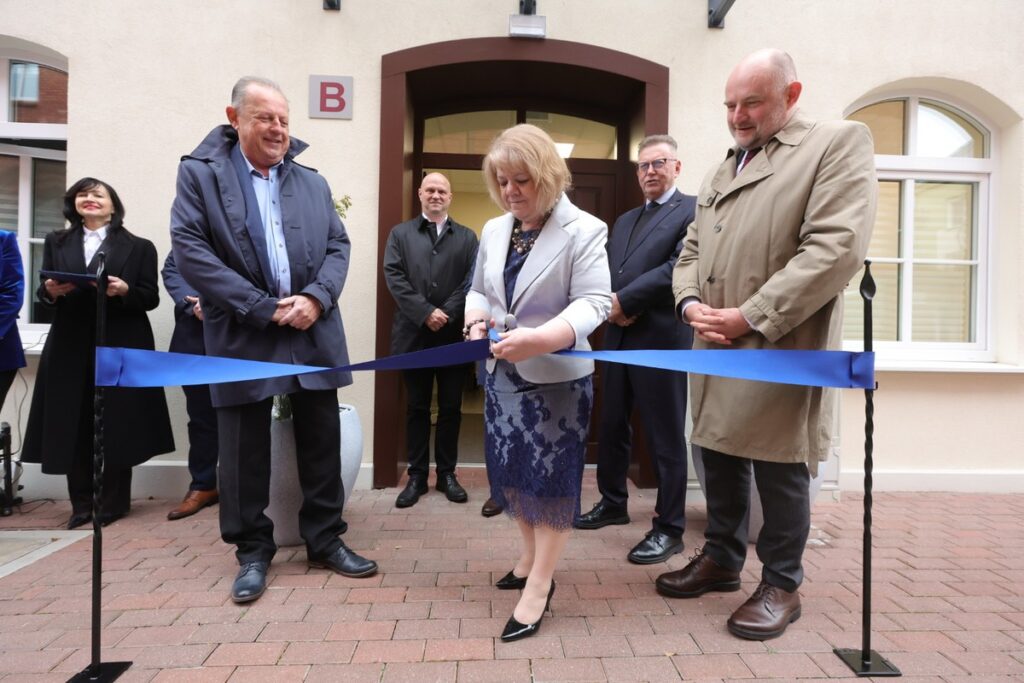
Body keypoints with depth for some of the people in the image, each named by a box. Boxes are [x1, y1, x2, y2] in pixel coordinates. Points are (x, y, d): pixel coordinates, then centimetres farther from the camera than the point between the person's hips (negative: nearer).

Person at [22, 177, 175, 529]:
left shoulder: (138, 247, 6)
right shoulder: (56, 242, 16)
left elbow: (150, 298, -1)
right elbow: (43, 292, 10)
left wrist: (124, 290, -20)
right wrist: (51, 291, -12)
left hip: (120, 347, -3)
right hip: (71, 347, 3)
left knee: (117, 423, 0)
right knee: (73, 424, 3)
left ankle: (114, 502, 12)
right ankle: (82, 504, 13)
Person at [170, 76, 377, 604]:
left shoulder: (312, 182, 13)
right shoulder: (199, 173, 1)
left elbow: (338, 246, 8)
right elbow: (189, 250, -9)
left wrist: (315, 298, -12)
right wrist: (265, 308, -14)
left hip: (313, 333, 3)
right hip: (243, 336, -3)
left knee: (322, 444, 9)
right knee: (244, 452, 6)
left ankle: (326, 540, 25)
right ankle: (253, 552, 24)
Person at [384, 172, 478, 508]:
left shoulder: (467, 237, 10)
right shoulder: (400, 233, 10)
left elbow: (471, 282, -1)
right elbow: (394, 277, -3)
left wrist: (446, 314, -14)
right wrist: (426, 313, -14)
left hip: (454, 335, 0)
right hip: (414, 334, 0)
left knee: (451, 408, 7)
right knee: (416, 408, 7)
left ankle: (447, 473, 19)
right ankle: (417, 475, 16)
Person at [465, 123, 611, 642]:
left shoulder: (584, 230, -11)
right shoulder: (493, 230, 9)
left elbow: (593, 302, -19)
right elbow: (478, 289, 17)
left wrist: (540, 339, -34)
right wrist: (476, 318, -7)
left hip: (557, 377, -6)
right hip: (502, 375, 7)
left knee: (551, 478, 1)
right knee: (511, 470, 16)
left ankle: (539, 586, 14)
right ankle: (531, 554, 37)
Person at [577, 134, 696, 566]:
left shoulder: (694, 210, -2)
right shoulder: (625, 220, 21)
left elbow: (681, 267, -16)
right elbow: (606, 271, 14)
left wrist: (624, 300, -16)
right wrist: (611, 305, -7)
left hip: (661, 338, -7)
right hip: (618, 337, 7)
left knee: (665, 435, 1)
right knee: (612, 426, 15)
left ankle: (669, 528, 13)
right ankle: (612, 502, 33)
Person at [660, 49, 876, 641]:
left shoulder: (839, 142, -3)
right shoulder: (721, 172, 19)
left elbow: (837, 248, -16)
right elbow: (692, 250, 18)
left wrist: (752, 317, -19)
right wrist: (691, 303, -4)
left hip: (781, 352, -7)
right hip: (717, 352, 7)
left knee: (779, 468, 3)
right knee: (721, 458, 16)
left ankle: (782, 585, 22)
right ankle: (722, 558, 34)